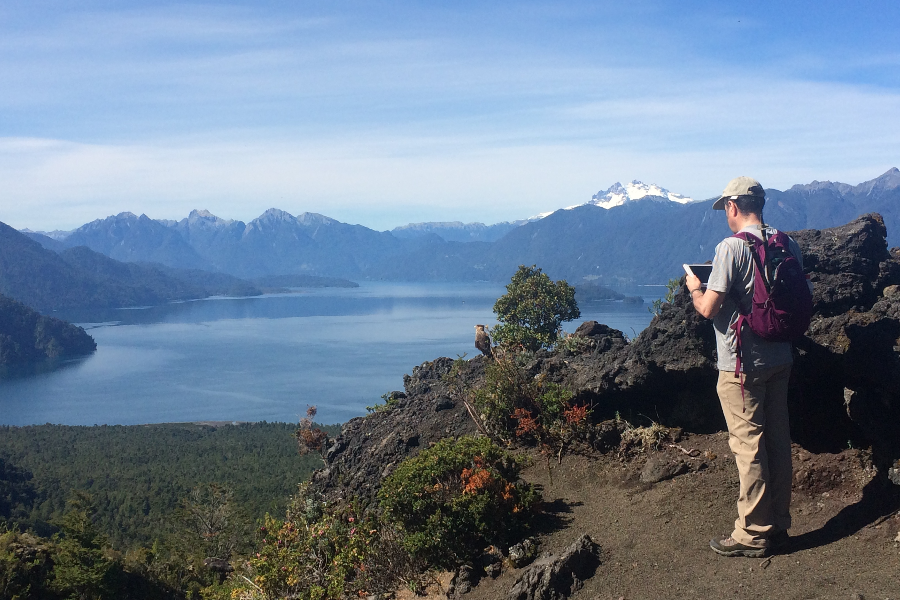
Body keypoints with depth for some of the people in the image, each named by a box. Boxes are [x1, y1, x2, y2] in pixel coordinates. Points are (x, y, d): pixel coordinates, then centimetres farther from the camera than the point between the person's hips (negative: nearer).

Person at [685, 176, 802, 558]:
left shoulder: (732, 248, -16)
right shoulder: (789, 246, 6)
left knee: (748, 444, 0)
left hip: (742, 364, -7)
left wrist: (694, 287, 3)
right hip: (781, 359, 7)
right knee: (777, 440, 13)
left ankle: (753, 534, 9)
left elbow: (708, 308, -18)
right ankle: (778, 525, 24)